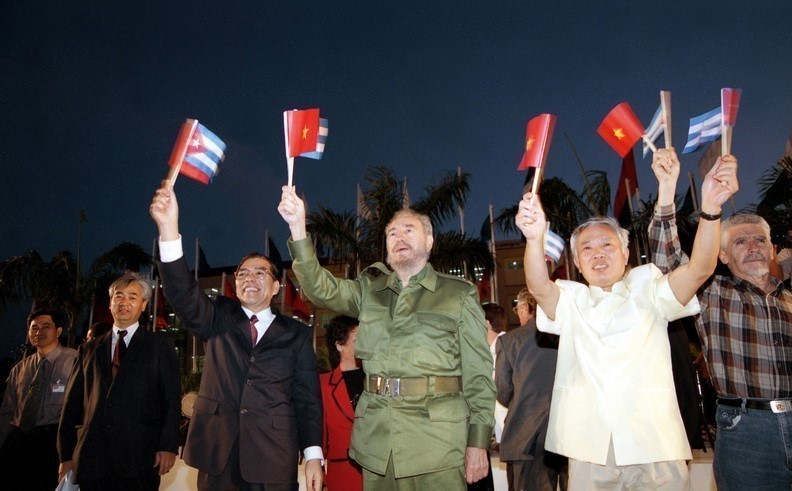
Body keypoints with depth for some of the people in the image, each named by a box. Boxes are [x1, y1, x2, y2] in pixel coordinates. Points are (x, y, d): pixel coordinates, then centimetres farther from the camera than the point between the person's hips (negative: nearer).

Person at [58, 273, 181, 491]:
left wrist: (168, 446, -9)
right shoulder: (89, 350, 15)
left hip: (140, 459, -3)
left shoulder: (159, 346, 6)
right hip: (92, 459, 3)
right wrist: (66, 454, 7)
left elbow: (172, 399, 0)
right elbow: (72, 403, 13)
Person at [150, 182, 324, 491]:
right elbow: (183, 294, -10)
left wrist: (313, 455, -7)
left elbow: (308, 398, 4)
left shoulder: (297, 335, 6)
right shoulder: (218, 320, 8)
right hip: (217, 454, 1)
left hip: (274, 460, -1)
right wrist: (169, 229, -24)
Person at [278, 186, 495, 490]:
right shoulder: (369, 290, 15)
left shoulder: (460, 295, 4)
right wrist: (298, 228, -13)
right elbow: (321, 289, -1)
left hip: (436, 438, -3)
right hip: (376, 434, 3)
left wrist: (478, 442, -5)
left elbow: (478, 371, 0)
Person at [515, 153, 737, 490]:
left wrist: (710, 210, -25)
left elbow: (700, 269, -8)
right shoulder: (570, 301, 9)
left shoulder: (648, 291, 8)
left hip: (656, 449, 0)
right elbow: (538, 287, -11)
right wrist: (535, 238, -31)